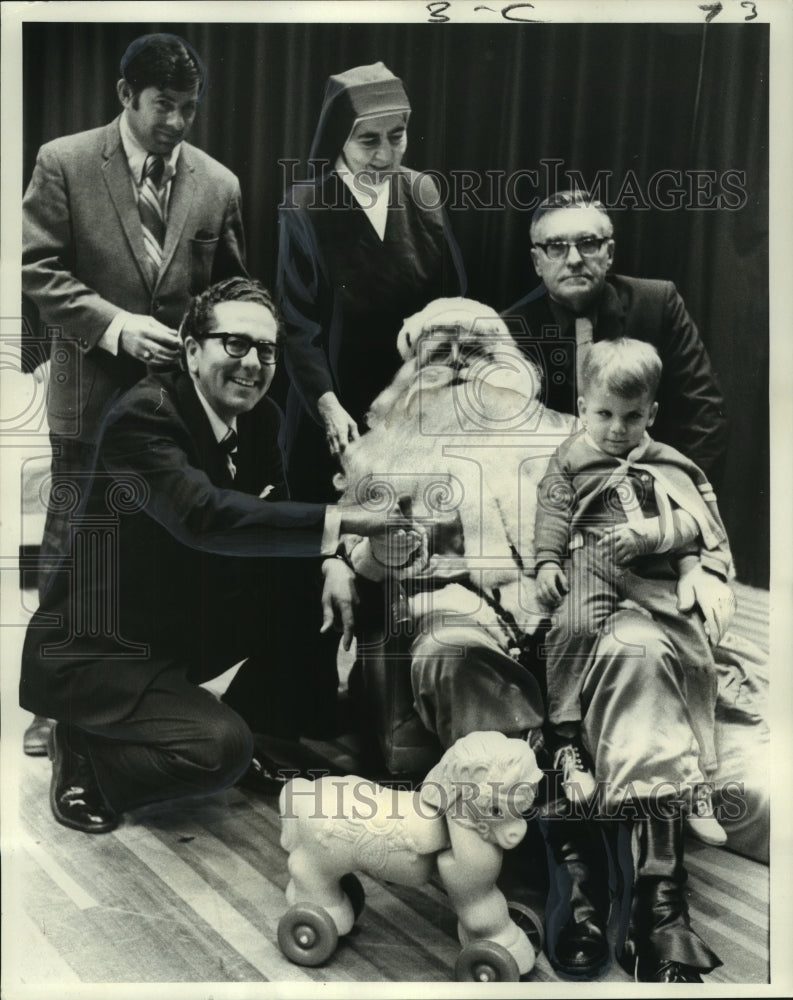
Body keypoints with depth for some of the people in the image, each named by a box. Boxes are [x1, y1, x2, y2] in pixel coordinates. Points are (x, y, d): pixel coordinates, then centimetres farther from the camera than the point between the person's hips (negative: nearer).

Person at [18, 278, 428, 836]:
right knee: (220, 749, -26)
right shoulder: (145, 414, -23)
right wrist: (342, 521, -43)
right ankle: (86, 755, 2)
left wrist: (331, 563, -23)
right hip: (97, 649, -8)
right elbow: (204, 516, -39)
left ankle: (246, 740, 16)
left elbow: (270, 522, -1)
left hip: (185, 630, 8)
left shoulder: (261, 419, 1)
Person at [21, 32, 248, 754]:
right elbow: (36, 268, -7)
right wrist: (116, 324, -17)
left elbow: (232, 288, 12)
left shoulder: (218, 183, 5)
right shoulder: (65, 163, -3)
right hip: (91, 385, -2)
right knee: (72, 542, 6)